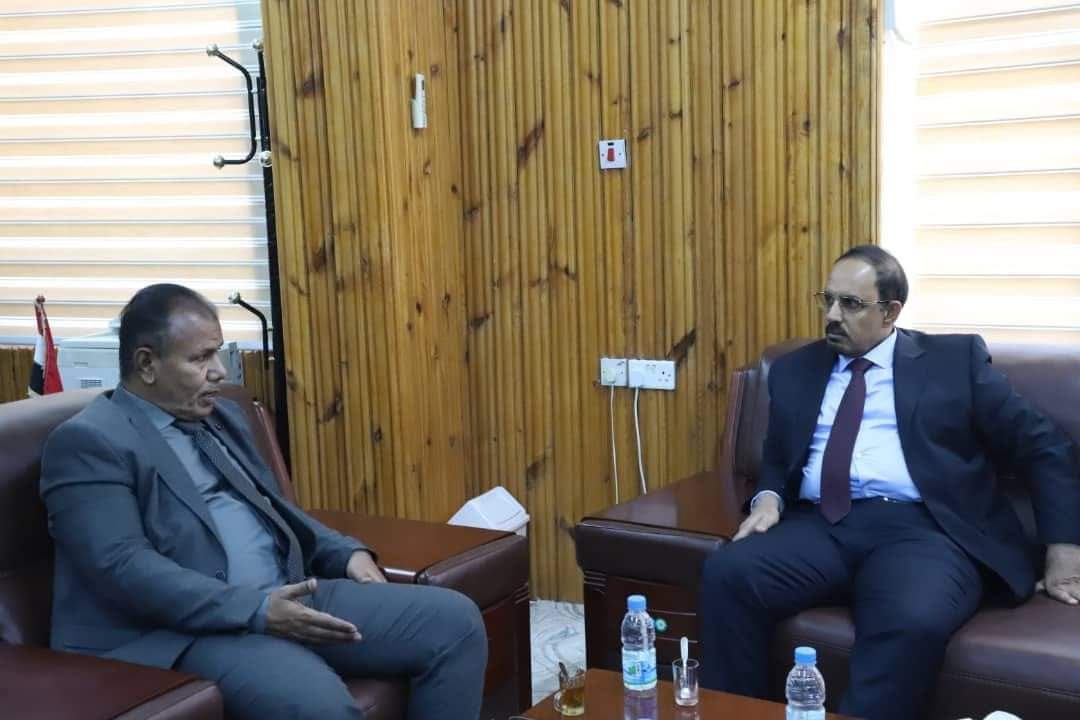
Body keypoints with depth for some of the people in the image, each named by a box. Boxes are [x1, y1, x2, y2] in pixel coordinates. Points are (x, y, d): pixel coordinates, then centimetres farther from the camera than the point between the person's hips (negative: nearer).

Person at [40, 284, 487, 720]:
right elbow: (123, 567, -17)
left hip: (291, 596, 8)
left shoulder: (221, 416, 19)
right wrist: (257, 611, -24)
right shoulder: (87, 442, -6)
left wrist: (347, 554, 8)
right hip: (184, 631, -8)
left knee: (454, 621, -5)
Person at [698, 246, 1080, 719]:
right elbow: (776, 459, 24)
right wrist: (768, 498, 0)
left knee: (914, 622, -37)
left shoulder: (955, 358, 11)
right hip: (821, 527, 3)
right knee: (726, 572, -26)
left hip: (922, 530, -3)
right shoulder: (794, 370, 20)